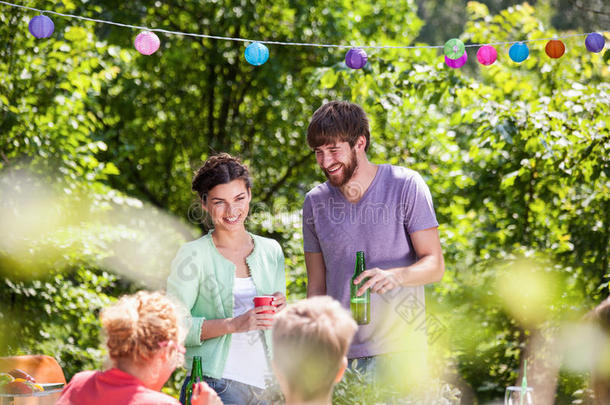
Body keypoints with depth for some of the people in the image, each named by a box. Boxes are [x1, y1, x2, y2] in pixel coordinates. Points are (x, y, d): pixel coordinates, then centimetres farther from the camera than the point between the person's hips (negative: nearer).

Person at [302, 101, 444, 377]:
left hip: (398, 350, -3)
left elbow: (435, 265, -6)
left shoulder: (406, 186, -3)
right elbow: (316, 287, 12)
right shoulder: (315, 202, 8)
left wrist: (395, 275, -26)